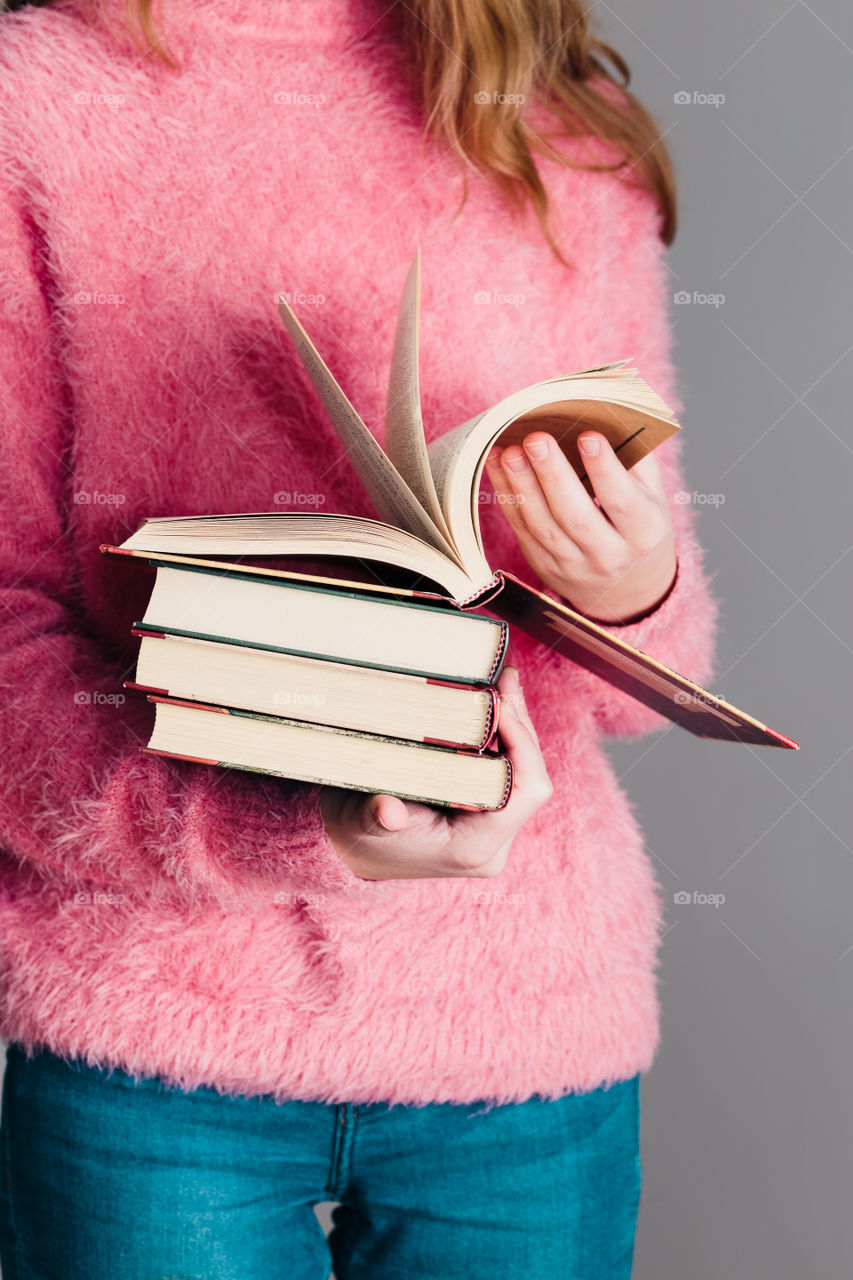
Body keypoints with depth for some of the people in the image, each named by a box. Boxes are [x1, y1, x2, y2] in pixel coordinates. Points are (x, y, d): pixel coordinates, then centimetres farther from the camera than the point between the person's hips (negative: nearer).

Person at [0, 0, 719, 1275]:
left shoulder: (572, 135, 7)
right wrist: (289, 834, -23)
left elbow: (638, 682, 9)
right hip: (150, 1018, -2)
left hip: (525, 1012, 3)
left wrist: (633, 594, -15)